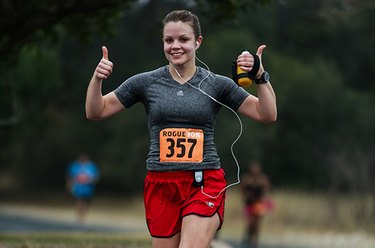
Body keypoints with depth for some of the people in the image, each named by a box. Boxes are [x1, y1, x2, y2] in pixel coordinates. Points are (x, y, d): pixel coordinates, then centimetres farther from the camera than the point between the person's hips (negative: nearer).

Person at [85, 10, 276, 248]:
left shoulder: (217, 84, 3)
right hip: (161, 186, 2)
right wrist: (97, 78, -8)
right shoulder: (146, 82, 5)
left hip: (205, 185, -2)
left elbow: (267, 114, 1)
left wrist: (260, 76, -13)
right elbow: (96, 112, 9)